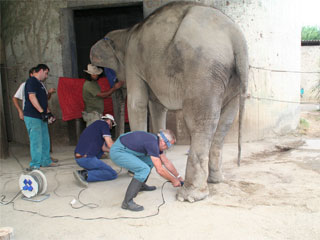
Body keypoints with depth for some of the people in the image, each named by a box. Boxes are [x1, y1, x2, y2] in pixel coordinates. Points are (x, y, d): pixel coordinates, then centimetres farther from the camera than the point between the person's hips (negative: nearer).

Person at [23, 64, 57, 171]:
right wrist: (42, 111, -23)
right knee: (36, 141, -9)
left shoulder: (39, 83, 21)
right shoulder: (32, 81, -10)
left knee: (45, 140, 13)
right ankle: (35, 165, -3)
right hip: (32, 117, -10)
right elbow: (32, 97, -20)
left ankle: (46, 161, 23)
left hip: (41, 117, 10)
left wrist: (48, 112, 17)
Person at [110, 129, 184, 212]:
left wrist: (179, 177, 24)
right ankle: (127, 202, -20)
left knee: (150, 160, 17)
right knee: (144, 169, -24)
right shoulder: (153, 144, -22)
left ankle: (140, 185, 28)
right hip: (118, 152, -10)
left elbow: (166, 162, 19)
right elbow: (160, 170, -19)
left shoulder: (156, 141, 8)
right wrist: (173, 180, -4)